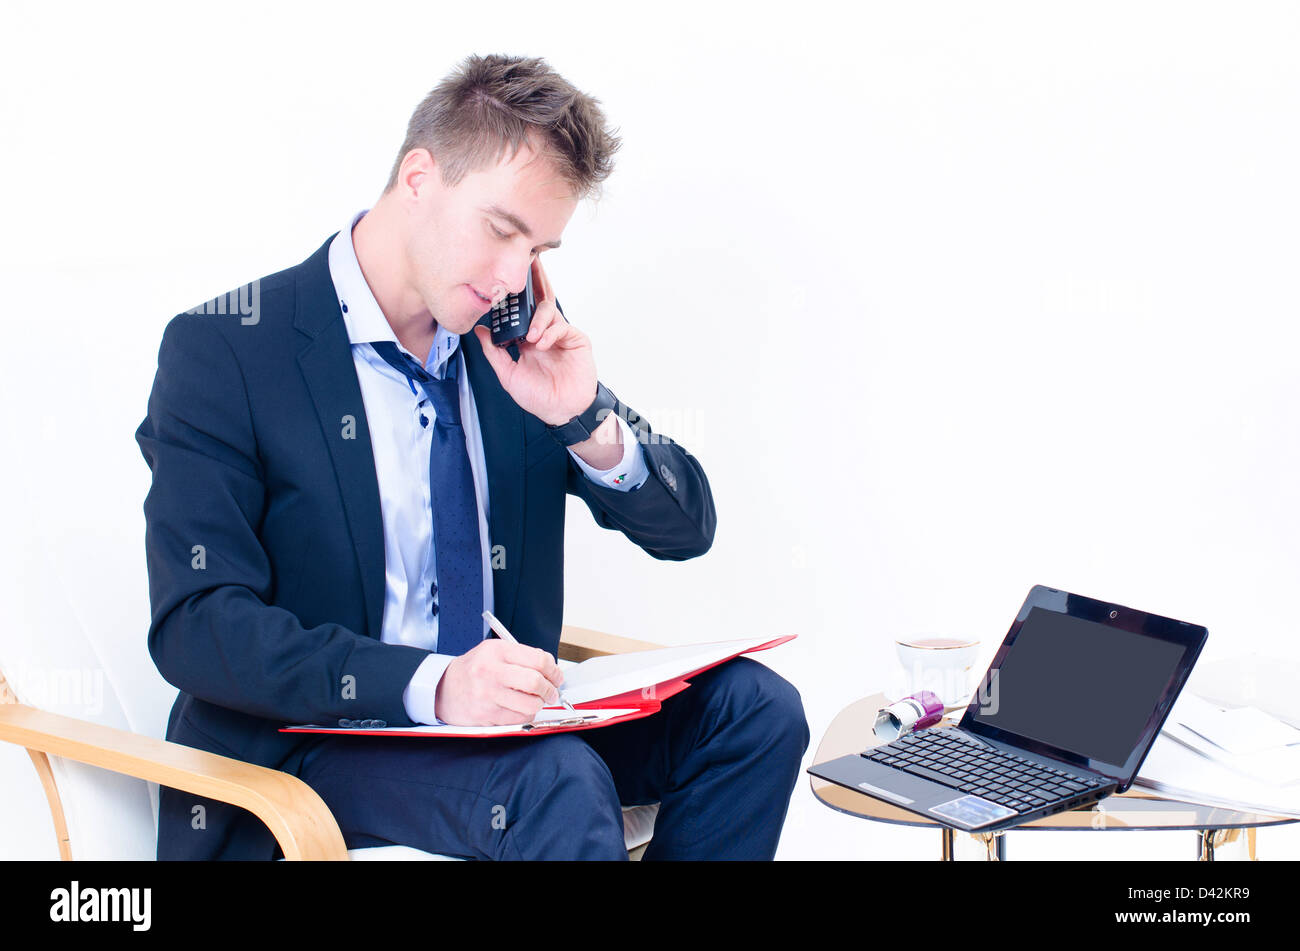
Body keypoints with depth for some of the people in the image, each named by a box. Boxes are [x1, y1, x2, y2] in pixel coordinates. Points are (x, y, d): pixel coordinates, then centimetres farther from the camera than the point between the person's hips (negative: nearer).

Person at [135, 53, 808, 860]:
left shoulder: (514, 344, 6)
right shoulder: (223, 348, -11)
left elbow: (685, 529, 8)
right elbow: (196, 625, -19)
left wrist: (587, 421, -13)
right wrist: (430, 685, -33)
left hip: (500, 718, 6)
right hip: (301, 742, -6)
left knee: (754, 707, -13)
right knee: (560, 786, -33)